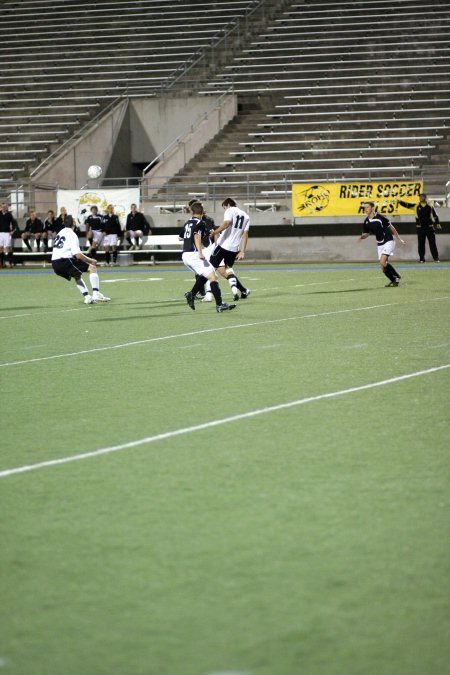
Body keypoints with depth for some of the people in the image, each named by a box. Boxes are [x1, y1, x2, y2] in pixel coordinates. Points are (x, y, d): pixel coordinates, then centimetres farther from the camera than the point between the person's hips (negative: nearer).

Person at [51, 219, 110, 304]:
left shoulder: (60, 233, 18)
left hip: (55, 265, 8)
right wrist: (91, 260, -1)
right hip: (64, 261, -8)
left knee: (77, 277, 30)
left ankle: (87, 297, 18)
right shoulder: (71, 235, -8)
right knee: (92, 268, -5)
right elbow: (78, 255, -15)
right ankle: (96, 294, -18)